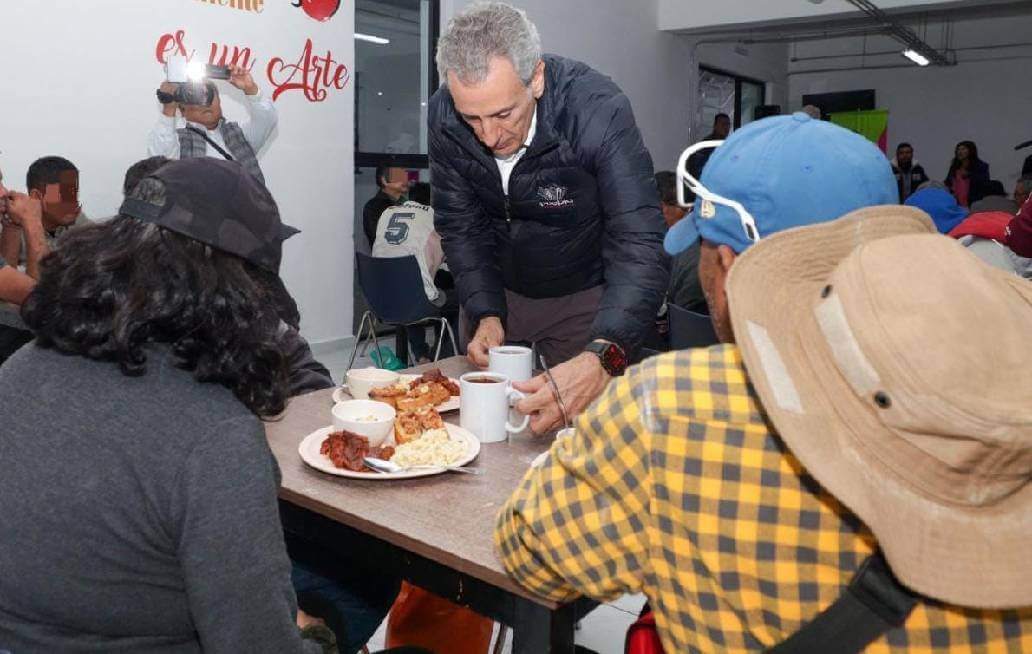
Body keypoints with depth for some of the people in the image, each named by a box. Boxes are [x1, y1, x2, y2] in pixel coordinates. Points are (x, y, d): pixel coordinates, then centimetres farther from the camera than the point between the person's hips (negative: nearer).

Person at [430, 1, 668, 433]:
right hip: (493, 290, 4)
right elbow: (460, 226, -9)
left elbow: (639, 247, -39)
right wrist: (485, 314, -24)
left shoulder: (599, 111, -33)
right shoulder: (445, 115, -20)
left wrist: (602, 358, -54)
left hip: (581, 296, -3)